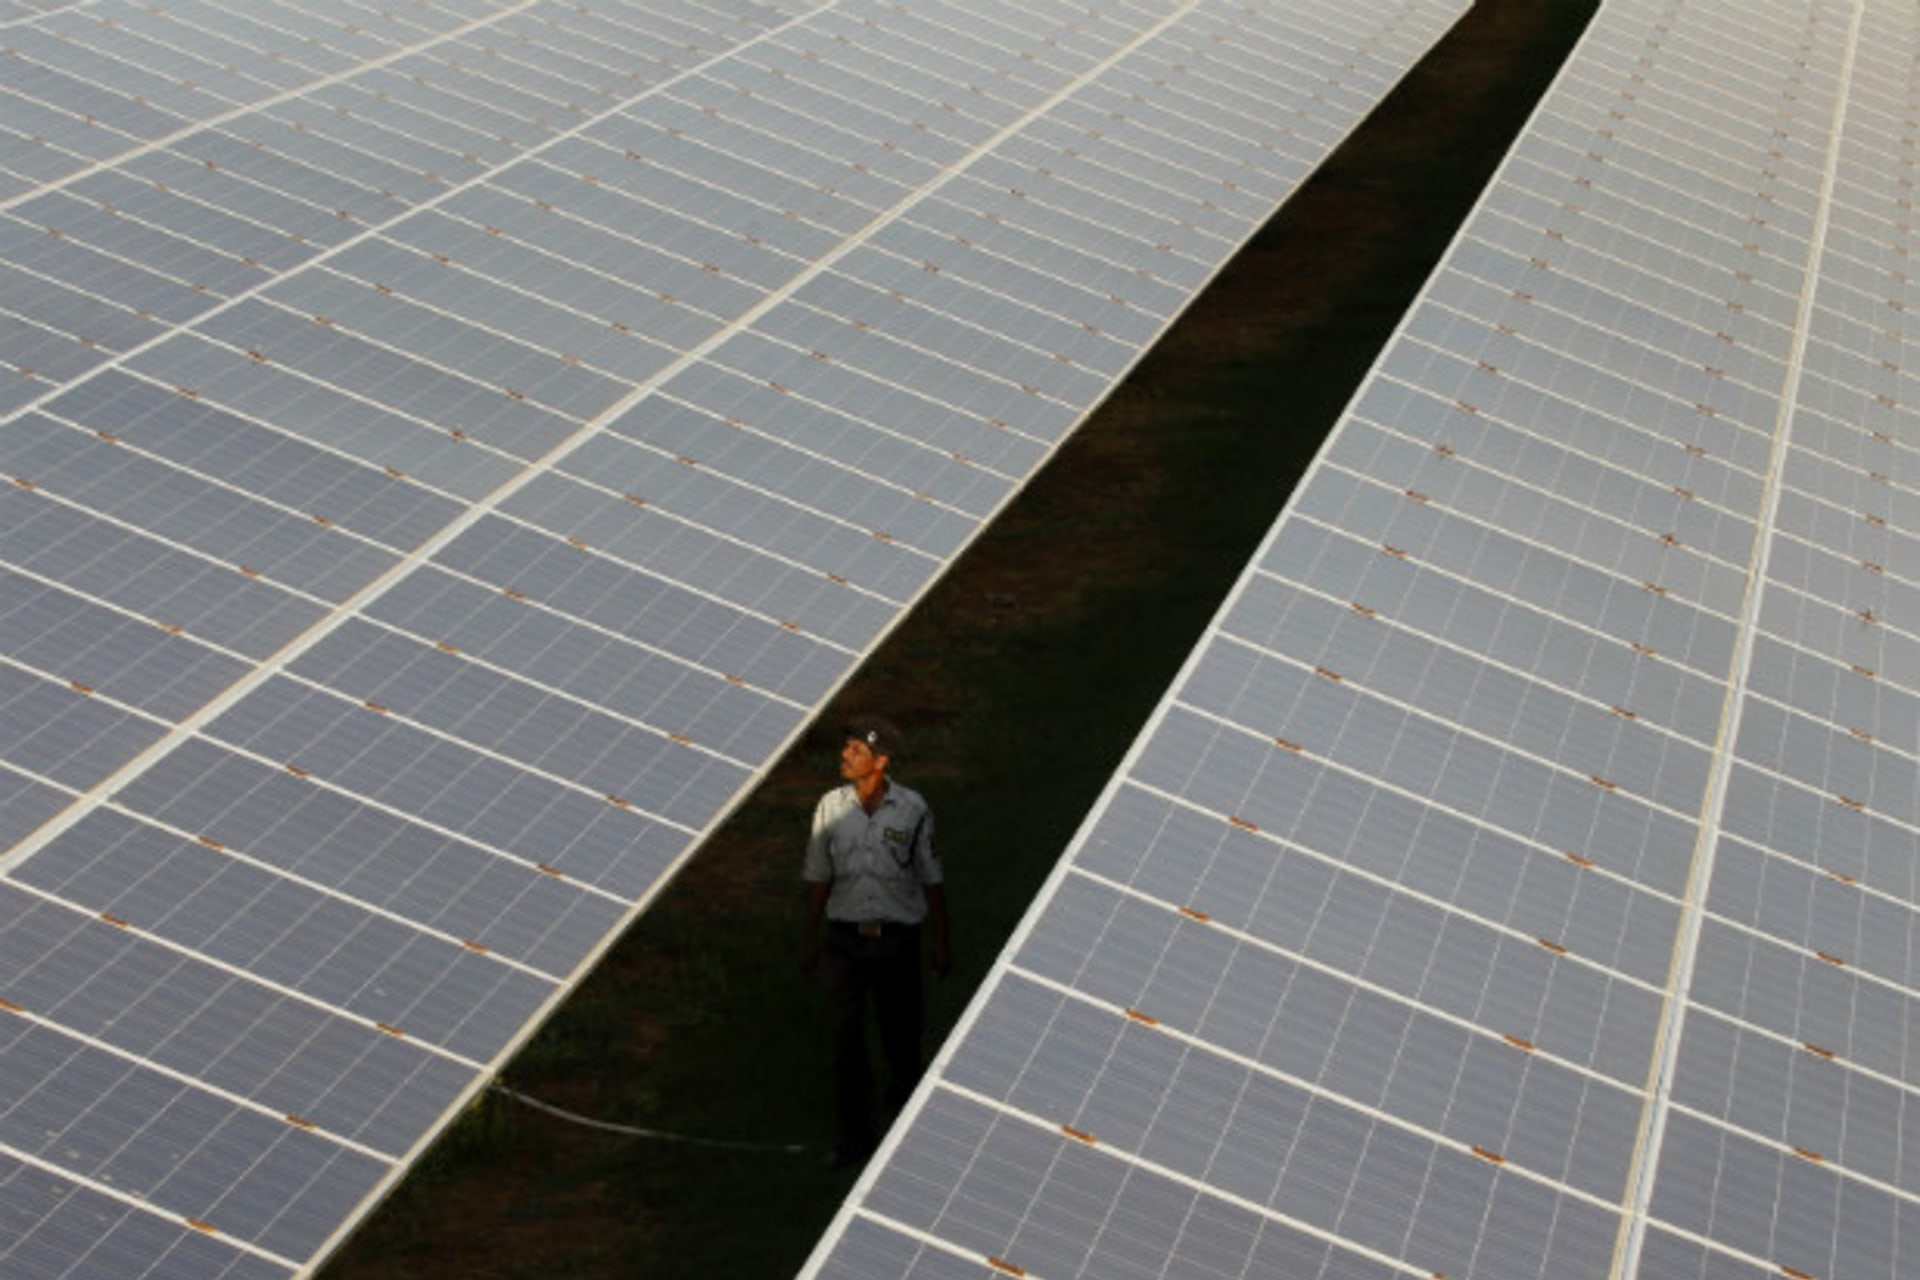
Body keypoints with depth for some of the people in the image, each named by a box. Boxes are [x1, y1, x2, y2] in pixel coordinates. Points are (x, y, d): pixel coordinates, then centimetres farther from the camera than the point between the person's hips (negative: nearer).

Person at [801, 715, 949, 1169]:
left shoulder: (912, 810, -7)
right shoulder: (831, 807, -2)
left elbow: (931, 879, 0)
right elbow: (818, 877, 8)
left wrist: (941, 943, 1)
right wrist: (809, 936, 9)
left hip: (897, 939, -1)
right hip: (844, 939, 1)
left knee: (900, 1030, 10)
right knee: (846, 1038, 1)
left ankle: (904, 1100, 35)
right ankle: (852, 1139, 11)